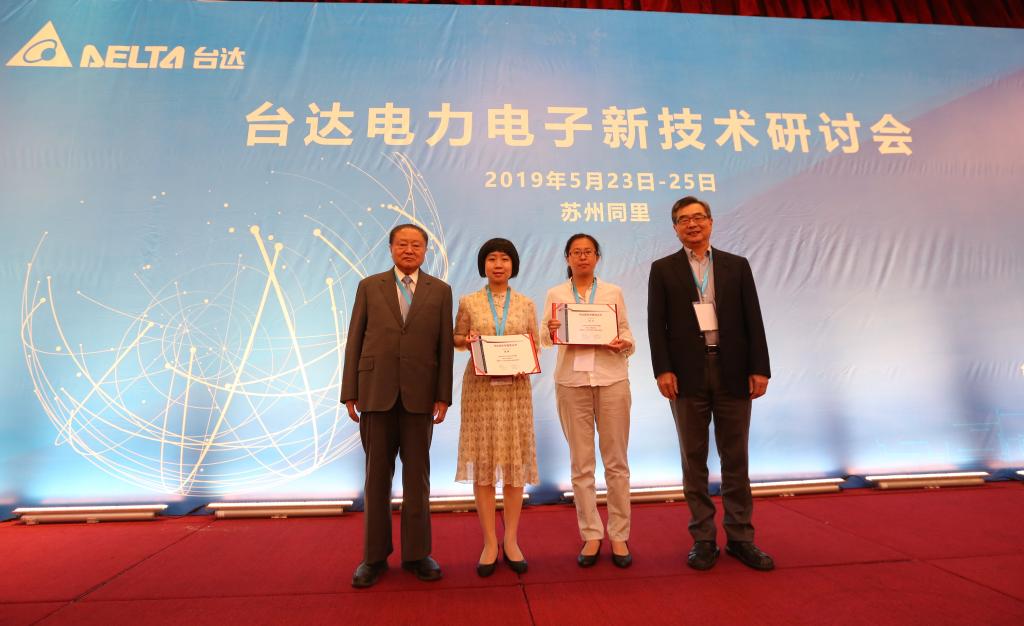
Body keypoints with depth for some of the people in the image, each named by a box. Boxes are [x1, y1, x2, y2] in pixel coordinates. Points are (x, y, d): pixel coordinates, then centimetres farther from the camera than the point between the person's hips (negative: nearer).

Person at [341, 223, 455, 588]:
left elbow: (445, 346, 3)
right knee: (377, 475, 9)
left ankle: (416, 553, 23)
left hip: (419, 394, 0)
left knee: (417, 474, 8)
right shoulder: (369, 287, 8)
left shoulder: (440, 291, 7)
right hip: (376, 391, 0)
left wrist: (443, 395, -3)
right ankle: (375, 555, 23)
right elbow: (354, 341, 5)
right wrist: (350, 392, 0)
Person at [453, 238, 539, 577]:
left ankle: (511, 541, 19)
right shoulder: (468, 302, 4)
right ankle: (489, 543, 16)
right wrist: (468, 340, -12)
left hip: (515, 387, 1)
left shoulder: (526, 304, 7)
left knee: (515, 461, 4)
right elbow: (457, 339, 10)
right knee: (482, 462, 2)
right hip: (480, 387, -1)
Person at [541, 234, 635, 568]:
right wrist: (551, 331, -20)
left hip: (611, 378, 0)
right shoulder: (555, 294, 8)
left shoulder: (613, 292, 8)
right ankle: (591, 535, 19)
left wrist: (624, 344, -15)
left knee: (616, 461, 5)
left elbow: (626, 331, 7)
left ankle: (619, 535, 18)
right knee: (581, 463, 6)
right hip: (572, 380, 0)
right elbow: (544, 338, 2)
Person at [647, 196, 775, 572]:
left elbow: (753, 321, 5)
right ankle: (703, 539, 19)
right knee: (694, 460, 7)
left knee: (736, 459, 9)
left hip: (733, 373, 2)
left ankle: (740, 537, 24)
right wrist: (662, 369, -11)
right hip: (687, 376, -1)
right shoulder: (663, 269, 5)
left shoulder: (737, 266, 10)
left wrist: (759, 368, -3)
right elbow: (656, 324, -1)